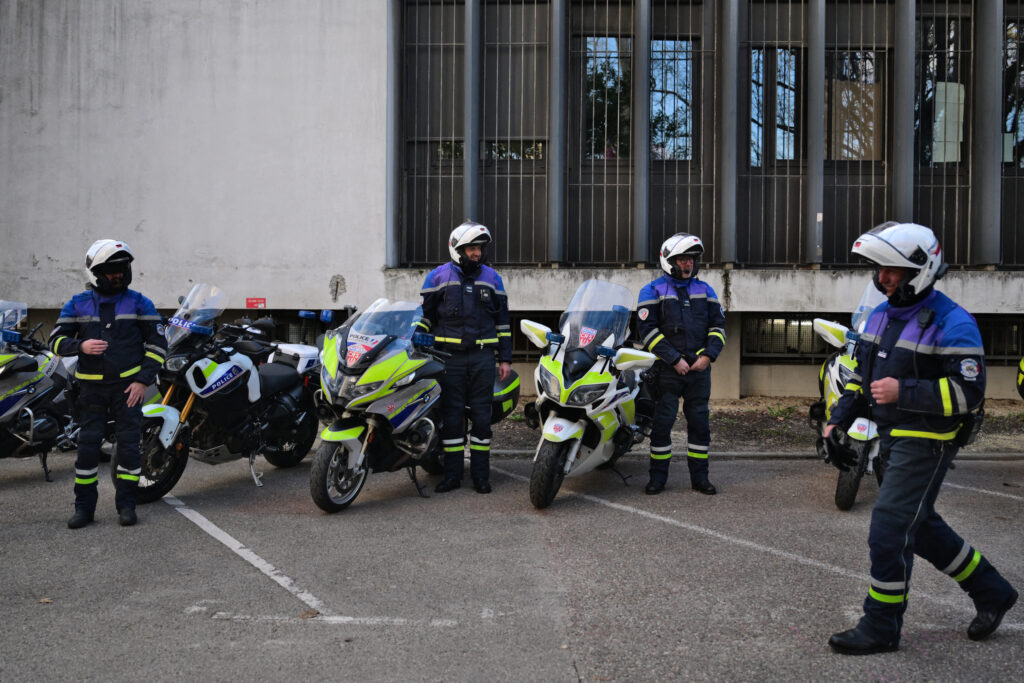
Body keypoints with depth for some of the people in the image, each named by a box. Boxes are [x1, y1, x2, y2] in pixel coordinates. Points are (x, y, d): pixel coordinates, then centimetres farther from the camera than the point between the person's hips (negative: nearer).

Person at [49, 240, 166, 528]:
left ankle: (126, 504, 11)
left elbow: (157, 344, 0)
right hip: (92, 386, 1)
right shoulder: (77, 304, 5)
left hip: (128, 385, -1)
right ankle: (84, 506, 13)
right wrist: (81, 346, -18)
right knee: (88, 445, 3)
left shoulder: (139, 303, 0)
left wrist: (143, 380, -8)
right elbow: (56, 340, 4)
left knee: (128, 444, 1)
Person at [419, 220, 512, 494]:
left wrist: (505, 358, 8)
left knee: (481, 414, 2)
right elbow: (424, 315, 8)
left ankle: (480, 473, 10)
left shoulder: (492, 277, 11)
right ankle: (452, 474, 8)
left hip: (482, 356, 1)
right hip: (450, 356, -1)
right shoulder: (439, 276, 4)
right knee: (451, 414, 0)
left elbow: (502, 320, 13)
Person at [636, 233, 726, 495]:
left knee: (699, 422, 6)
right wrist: (674, 360, -13)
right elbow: (648, 330, -7)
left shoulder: (704, 289, 13)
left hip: (699, 368, 3)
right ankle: (658, 476, 10)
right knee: (662, 422, 0)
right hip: (667, 368, -3)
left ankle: (700, 476, 15)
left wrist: (708, 356, -5)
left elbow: (718, 325, 11)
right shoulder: (653, 291, 1)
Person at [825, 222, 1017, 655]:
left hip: (925, 444, -9)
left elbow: (969, 391, -20)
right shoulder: (882, 314, 9)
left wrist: (904, 392, -26)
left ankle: (880, 627, 8)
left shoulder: (951, 323, -16)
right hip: (894, 440, 9)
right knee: (920, 527, 19)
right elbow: (862, 373, 17)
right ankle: (991, 592, 38)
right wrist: (839, 418, 7)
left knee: (889, 531, -7)